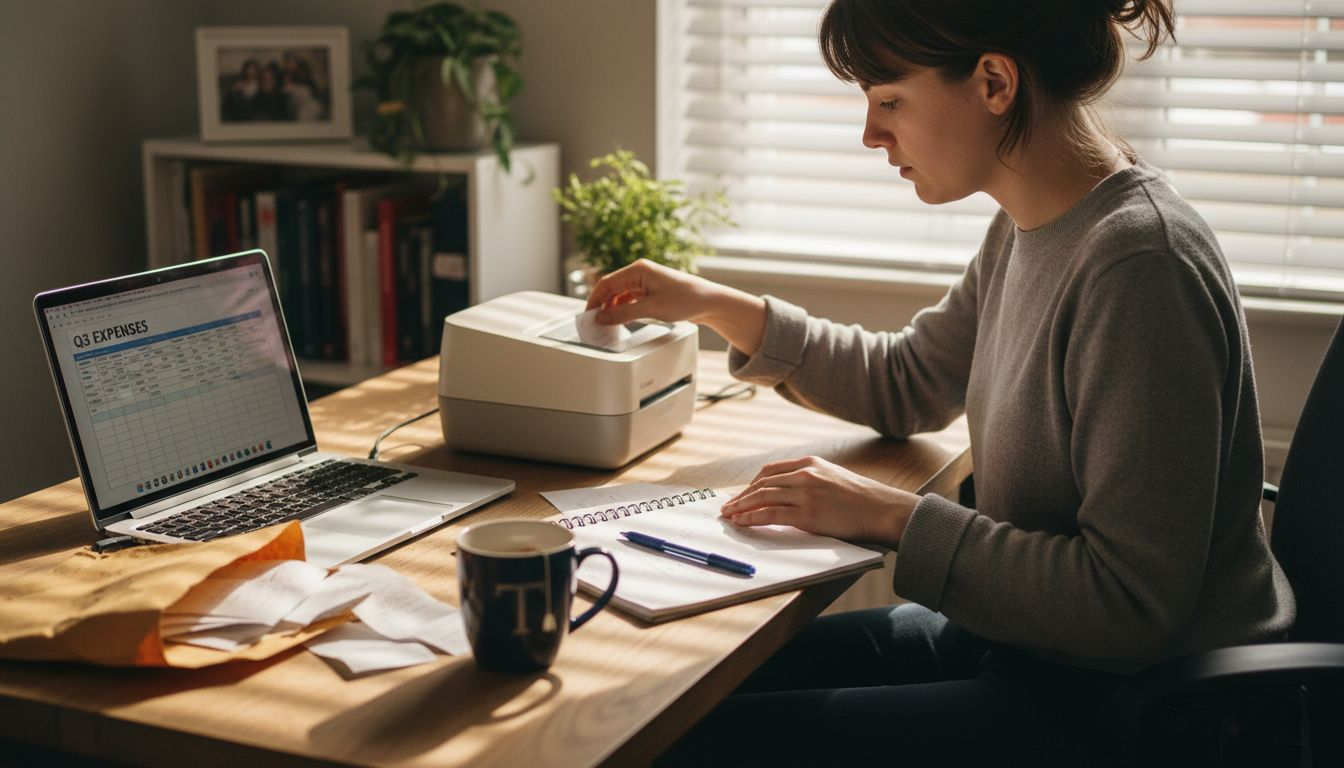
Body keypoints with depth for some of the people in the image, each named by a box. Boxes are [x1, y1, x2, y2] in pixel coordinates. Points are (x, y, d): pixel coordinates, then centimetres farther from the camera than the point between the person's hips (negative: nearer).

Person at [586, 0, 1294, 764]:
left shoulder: (1140, 264, -25)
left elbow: (1128, 603, -26)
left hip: (1116, 701, -9)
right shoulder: (1030, 229, 4)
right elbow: (907, 385, 19)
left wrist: (891, 517, -22)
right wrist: (718, 306, 12)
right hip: (1026, 639, 9)